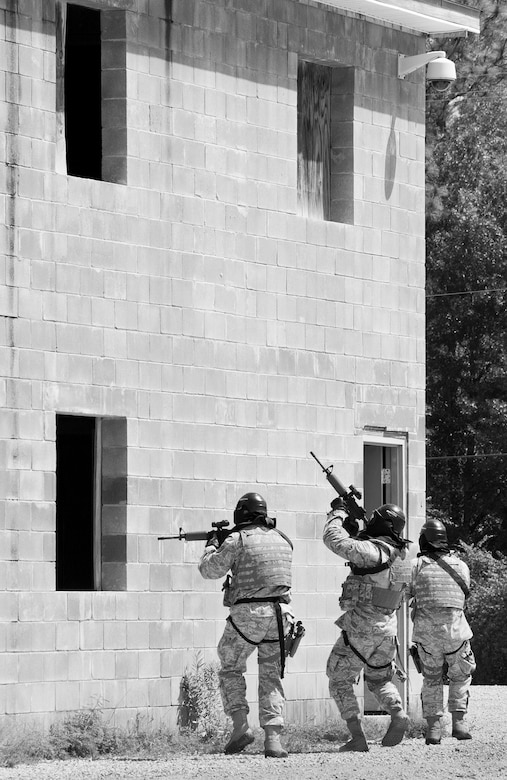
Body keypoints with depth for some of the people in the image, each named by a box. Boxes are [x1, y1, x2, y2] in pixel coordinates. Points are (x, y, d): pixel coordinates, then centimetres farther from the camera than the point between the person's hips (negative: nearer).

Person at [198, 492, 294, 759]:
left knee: (230, 668, 14)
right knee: (271, 676, 9)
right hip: (279, 614, 4)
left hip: (247, 614, -4)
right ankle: (272, 739, -4)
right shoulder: (282, 540, 12)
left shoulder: (237, 540, -5)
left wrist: (211, 546, 18)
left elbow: (210, 570, -2)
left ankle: (241, 726, -1)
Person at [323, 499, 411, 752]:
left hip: (360, 629, -7)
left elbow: (335, 541, -21)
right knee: (379, 679, 25)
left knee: (339, 681, 8)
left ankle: (357, 737, -2)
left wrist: (338, 513, -7)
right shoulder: (398, 553, 5)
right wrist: (353, 529, 10)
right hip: (387, 629, 7)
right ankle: (398, 714, -3)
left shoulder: (372, 551, -21)